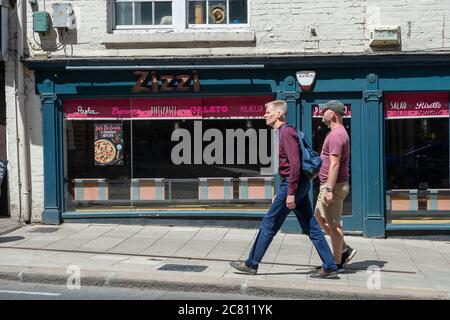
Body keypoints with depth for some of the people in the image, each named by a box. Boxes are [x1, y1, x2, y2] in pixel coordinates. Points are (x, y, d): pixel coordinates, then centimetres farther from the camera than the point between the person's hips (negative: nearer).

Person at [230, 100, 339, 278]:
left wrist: (290, 193, -22)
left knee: (269, 224, -1)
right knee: (311, 227, 9)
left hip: (293, 184, -10)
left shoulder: (286, 132, -13)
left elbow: (295, 164, -22)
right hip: (301, 185, 10)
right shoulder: (283, 132, 18)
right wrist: (280, 193, 24)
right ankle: (329, 267, 10)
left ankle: (251, 264, 9)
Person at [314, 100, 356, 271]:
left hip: (334, 186, -11)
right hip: (328, 185, 11)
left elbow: (334, 165, -24)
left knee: (333, 224, -3)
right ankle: (344, 249, 20)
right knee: (319, 217, 17)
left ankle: (337, 263, 6)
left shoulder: (336, 135, -18)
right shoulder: (337, 132, 16)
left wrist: (329, 189, -26)